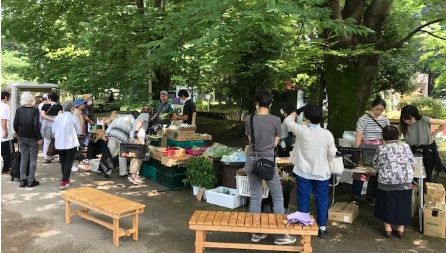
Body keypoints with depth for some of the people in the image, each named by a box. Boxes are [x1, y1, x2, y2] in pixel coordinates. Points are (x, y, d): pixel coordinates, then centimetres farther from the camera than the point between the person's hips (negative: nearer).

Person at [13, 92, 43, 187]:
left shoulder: (19, 110, 0)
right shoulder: (35, 110, -13)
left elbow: (15, 125, 0)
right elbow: (36, 125, -18)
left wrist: (19, 134, 14)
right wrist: (39, 138, -12)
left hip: (21, 138, 4)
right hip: (32, 138, -4)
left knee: (23, 158, 13)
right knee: (33, 159, 5)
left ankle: (22, 180, 16)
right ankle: (31, 180, 8)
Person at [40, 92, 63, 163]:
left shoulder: (45, 105, 3)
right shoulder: (59, 106, -2)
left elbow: (42, 115, -9)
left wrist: (52, 119, -11)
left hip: (46, 124, 2)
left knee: (46, 142, 10)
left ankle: (46, 157, 14)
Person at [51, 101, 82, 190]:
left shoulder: (58, 117, 4)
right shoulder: (74, 117, -5)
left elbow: (53, 131, 8)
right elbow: (79, 131, 0)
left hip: (59, 144, 4)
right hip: (71, 144, -4)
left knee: (63, 162, 17)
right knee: (68, 163, 1)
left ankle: (66, 180, 29)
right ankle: (63, 182, -5)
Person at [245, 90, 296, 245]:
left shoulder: (250, 119, -2)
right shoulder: (275, 120, -7)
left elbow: (250, 140, 6)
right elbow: (275, 143, 1)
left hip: (251, 160, 3)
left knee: (255, 197, 11)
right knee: (277, 197, 9)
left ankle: (256, 233, 19)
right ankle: (280, 235, 13)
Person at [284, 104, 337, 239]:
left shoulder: (301, 130, -14)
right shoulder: (327, 134, -10)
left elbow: (288, 121, 3)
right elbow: (332, 154, -1)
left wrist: (296, 112, 17)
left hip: (303, 172, -1)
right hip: (321, 172, 1)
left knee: (303, 199, 11)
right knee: (322, 200, 13)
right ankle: (322, 228, 21)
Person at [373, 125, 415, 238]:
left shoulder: (381, 149, -3)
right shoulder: (406, 146, 3)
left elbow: (376, 165, 3)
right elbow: (413, 163, 9)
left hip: (387, 181, -2)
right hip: (405, 181, 2)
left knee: (387, 204, 12)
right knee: (402, 204, 12)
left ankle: (387, 228, 17)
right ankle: (400, 229, 20)